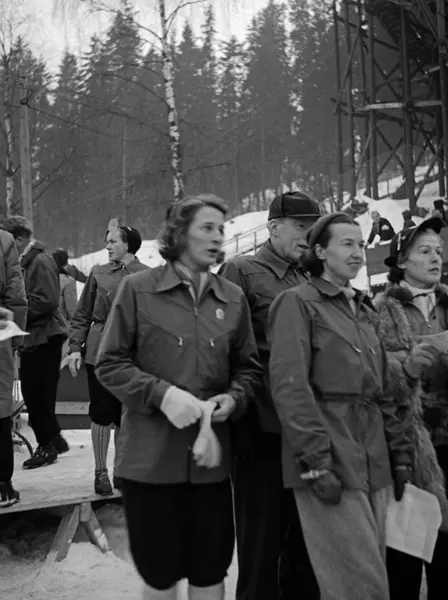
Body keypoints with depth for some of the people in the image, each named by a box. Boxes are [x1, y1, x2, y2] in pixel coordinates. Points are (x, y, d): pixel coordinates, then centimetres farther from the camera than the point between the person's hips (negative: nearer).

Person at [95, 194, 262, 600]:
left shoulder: (233, 298, 6)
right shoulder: (138, 289, -4)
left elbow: (249, 368, 12)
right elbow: (109, 364, -4)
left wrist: (232, 400, -9)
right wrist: (162, 393, -18)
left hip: (211, 453, 3)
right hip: (150, 453, -3)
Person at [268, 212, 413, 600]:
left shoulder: (365, 311, 20)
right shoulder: (299, 303, -4)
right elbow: (289, 386, -13)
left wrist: (399, 453, 12)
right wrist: (317, 462, -18)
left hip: (374, 464, 7)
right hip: (331, 465, -7)